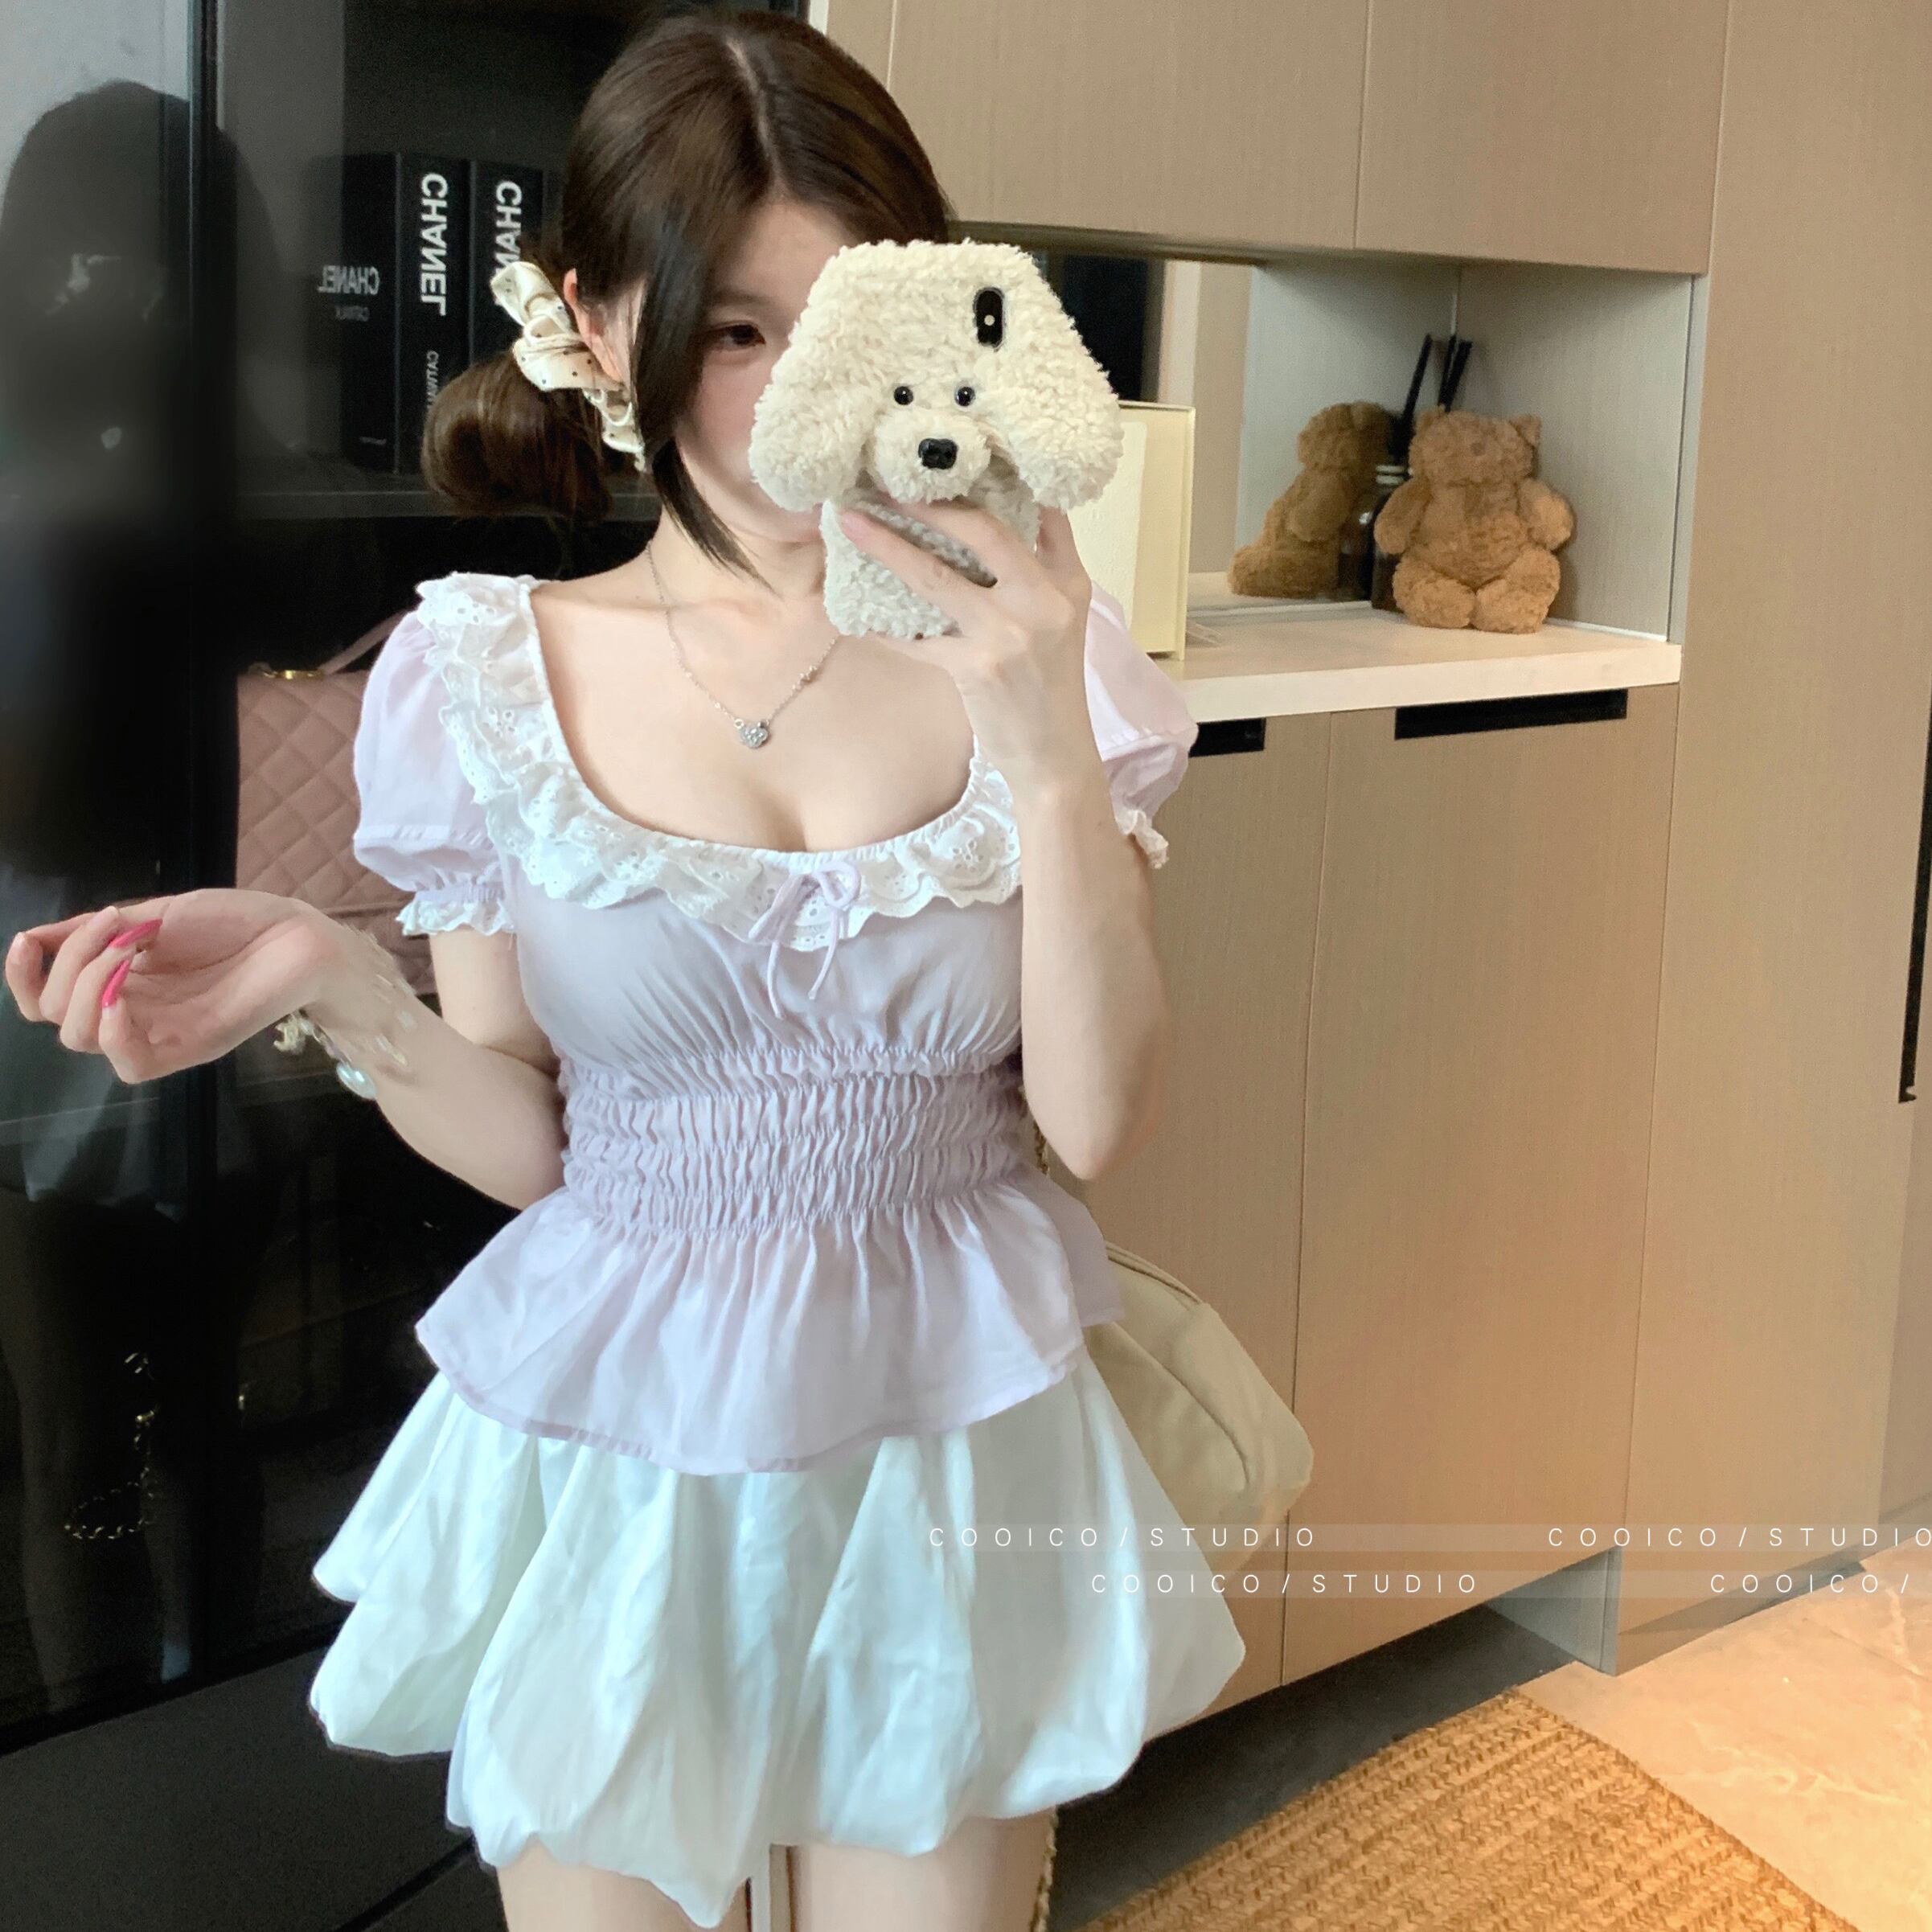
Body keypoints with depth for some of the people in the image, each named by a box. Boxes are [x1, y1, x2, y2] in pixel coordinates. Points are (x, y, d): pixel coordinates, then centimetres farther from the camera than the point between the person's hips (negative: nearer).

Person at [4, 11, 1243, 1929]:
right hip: (611, 1458, 0)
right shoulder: (490, 676, -6)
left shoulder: (1027, 658, -6)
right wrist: (334, 985, -21)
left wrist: (1050, 753, -21)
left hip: (949, 1448, 1)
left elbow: (1097, 1120, -11)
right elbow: (526, 1144, -3)